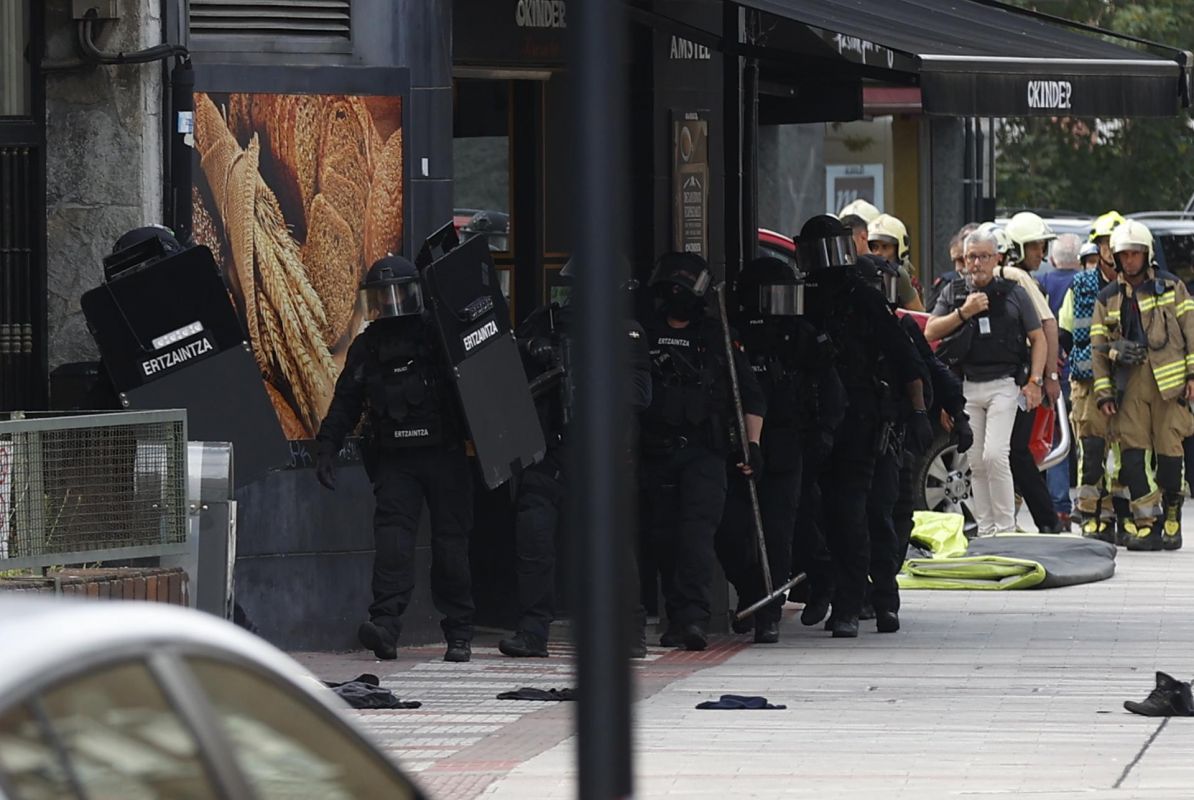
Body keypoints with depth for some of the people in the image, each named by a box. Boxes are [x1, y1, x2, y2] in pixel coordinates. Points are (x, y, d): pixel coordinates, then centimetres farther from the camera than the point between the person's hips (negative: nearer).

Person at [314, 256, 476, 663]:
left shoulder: (439, 338, 3)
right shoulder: (365, 349, 13)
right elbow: (345, 404, 16)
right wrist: (327, 448, 6)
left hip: (443, 455, -2)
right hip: (394, 459, 2)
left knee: (450, 542, 1)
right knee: (392, 535, -16)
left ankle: (459, 634, 10)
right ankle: (385, 625, -27)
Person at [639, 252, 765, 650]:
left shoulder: (717, 338, 6)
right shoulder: (642, 335, 8)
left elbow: (752, 397, 10)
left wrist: (753, 444, 2)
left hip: (703, 453, -3)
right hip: (655, 452, 3)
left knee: (697, 531, -16)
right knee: (664, 537, 4)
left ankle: (695, 618, -26)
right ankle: (678, 618, 13)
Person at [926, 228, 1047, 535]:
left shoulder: (1013, 293, 5)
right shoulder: (953, 293, 11)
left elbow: (1038, 338, 8)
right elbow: (930, 333, 3)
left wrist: (1035, 381, -3)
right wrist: (963, 313, -9)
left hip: (1003, 385, -3)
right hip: (966, 387, 3)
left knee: (995, 455, -16)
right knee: (976, 463, 5)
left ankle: (1006, 528, -9)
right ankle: (985, 530, 10)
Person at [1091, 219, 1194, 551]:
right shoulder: (1107, 299, 15)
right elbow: (1099, 347, 13)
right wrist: (1103, 392, 5)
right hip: (1129, 381, 2)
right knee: (1131, 450, -8)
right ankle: (1145, 521, -7)